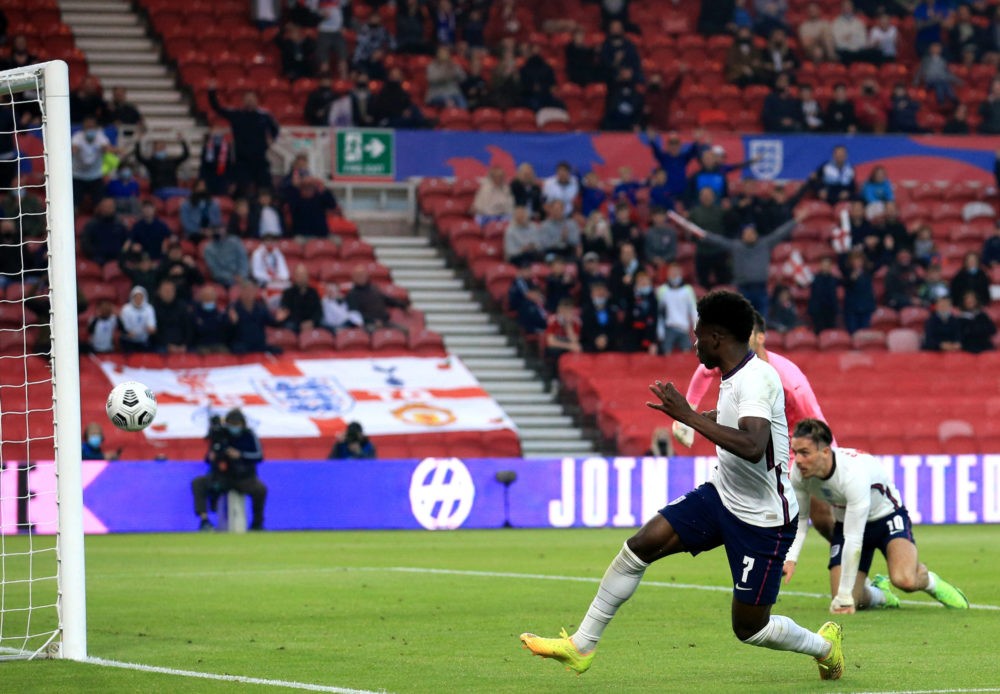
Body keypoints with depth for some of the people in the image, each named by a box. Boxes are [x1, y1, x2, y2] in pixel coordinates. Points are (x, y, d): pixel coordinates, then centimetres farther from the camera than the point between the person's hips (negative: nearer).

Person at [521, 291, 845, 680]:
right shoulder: (735, 376, 4)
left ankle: (824, 646, 29)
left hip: (763, 520, -8)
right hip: (721, 496, 8)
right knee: (641, 545, -6)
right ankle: (581, 645, 2)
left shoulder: (755, 380, -25)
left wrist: (689, 417, -35)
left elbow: (752, 447, -41)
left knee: (749, 628, 0)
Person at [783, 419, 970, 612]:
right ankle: (879, 593, 27)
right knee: (846, 602, -10)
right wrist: (790, 559, -24)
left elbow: (853, 539, -35)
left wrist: (844, 597, -33)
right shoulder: (798, 473, -20)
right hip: (846, 522, 5)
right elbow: (797, 519, -4)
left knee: (904, 579, -33)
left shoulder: (854, 473, -38)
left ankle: (928, 580, 5)